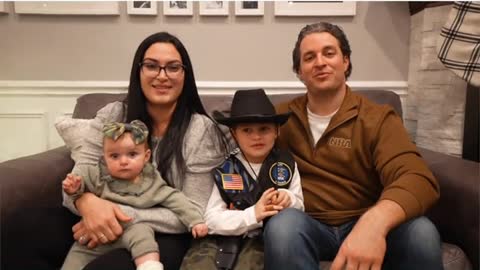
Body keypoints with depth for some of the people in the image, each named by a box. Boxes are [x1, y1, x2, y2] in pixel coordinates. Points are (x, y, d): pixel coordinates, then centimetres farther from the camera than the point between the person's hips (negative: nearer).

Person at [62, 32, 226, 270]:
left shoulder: (201, 129, -9)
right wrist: (87, 201, -25)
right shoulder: (111, 116, 1)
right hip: (108, 228, 5)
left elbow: (195, 212, -12)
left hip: (165, 237, -4)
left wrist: (127, 217, -23)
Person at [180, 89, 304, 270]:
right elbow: (211, 220, -7)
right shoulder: (223, 169, -2)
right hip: (223, 236, 0)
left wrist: (289, 200, -12)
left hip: (263, 237, 1)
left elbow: (300, 207, 12)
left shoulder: (286, 164, 4)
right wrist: (251, 215, -22)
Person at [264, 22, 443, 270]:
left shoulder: (378, 118, -1)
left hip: (363, 227, 1)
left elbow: (418, 179, -17)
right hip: (307, 226, 0)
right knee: (283, 224, -34)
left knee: (420, 231, -29)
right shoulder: (282, 117, 6)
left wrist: (374, 222, -38)